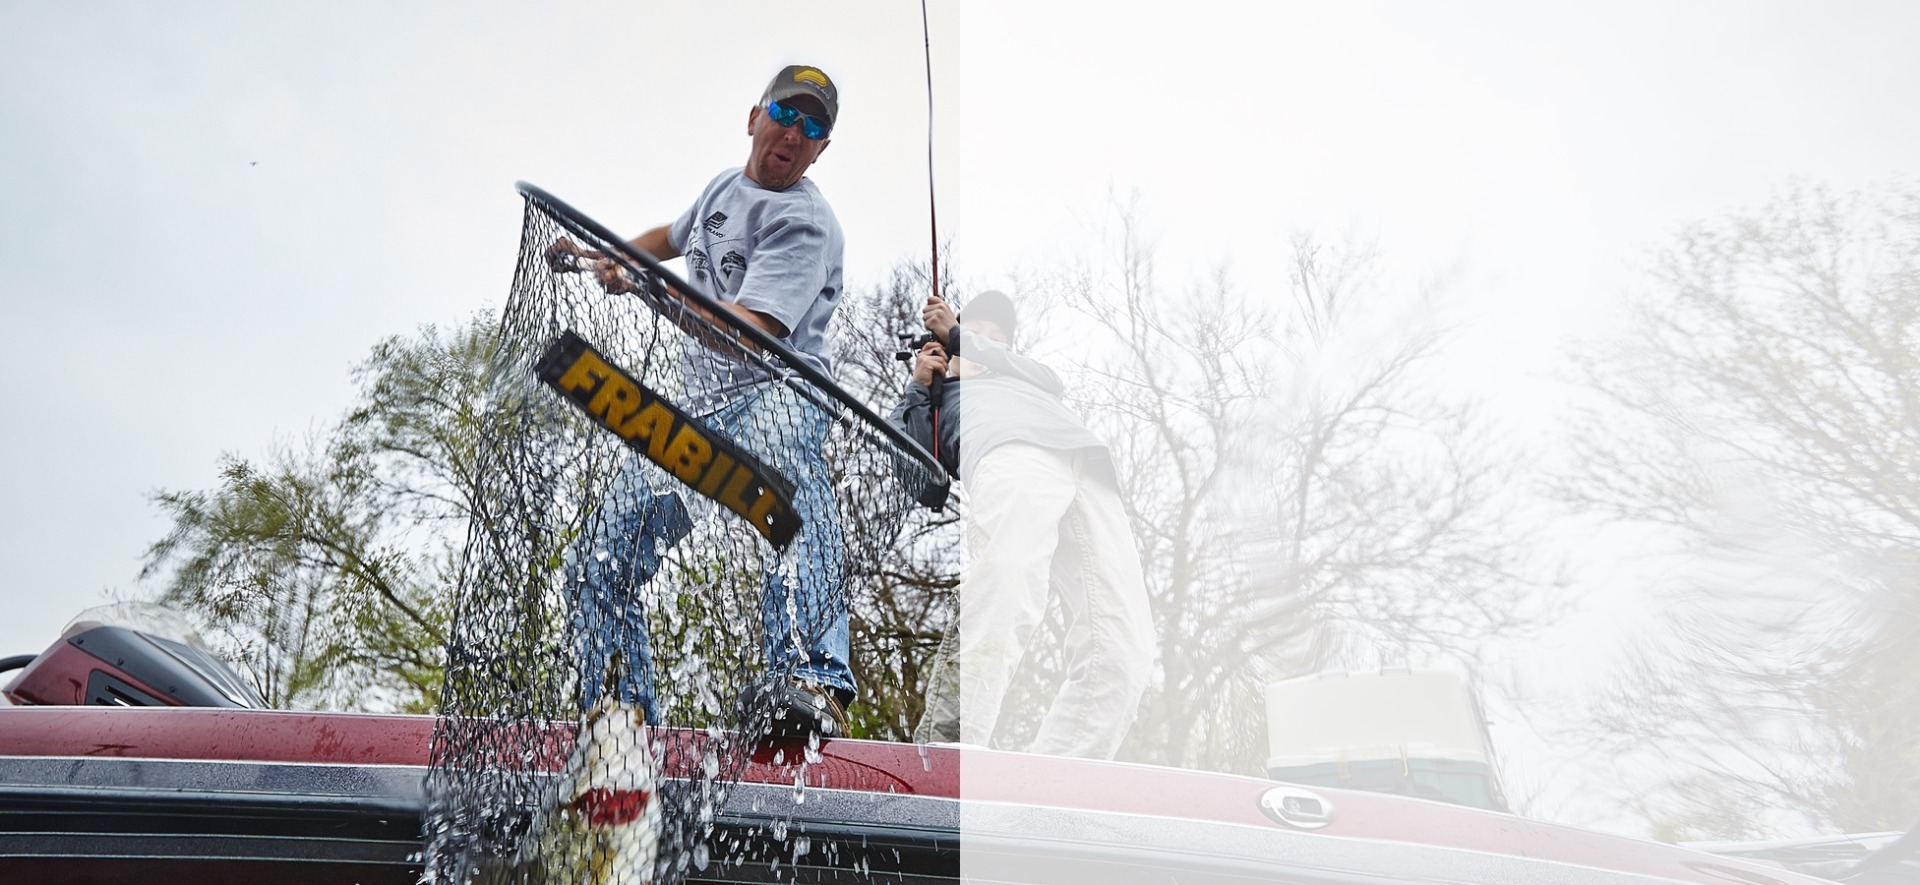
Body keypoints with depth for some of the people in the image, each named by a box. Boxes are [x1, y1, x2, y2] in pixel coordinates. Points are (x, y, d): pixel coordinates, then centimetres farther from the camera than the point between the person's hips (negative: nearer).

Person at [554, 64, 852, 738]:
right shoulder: (724, 186, 18)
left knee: (782, 453, -45)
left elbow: (746, 330, -22)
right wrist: (605, 252, 36)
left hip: (773, 391, -8)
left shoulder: (805, 221, -7)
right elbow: (676, 236, 43)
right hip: (696, 410, 8)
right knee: (598, 564, 3)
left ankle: (810, 681, -56)